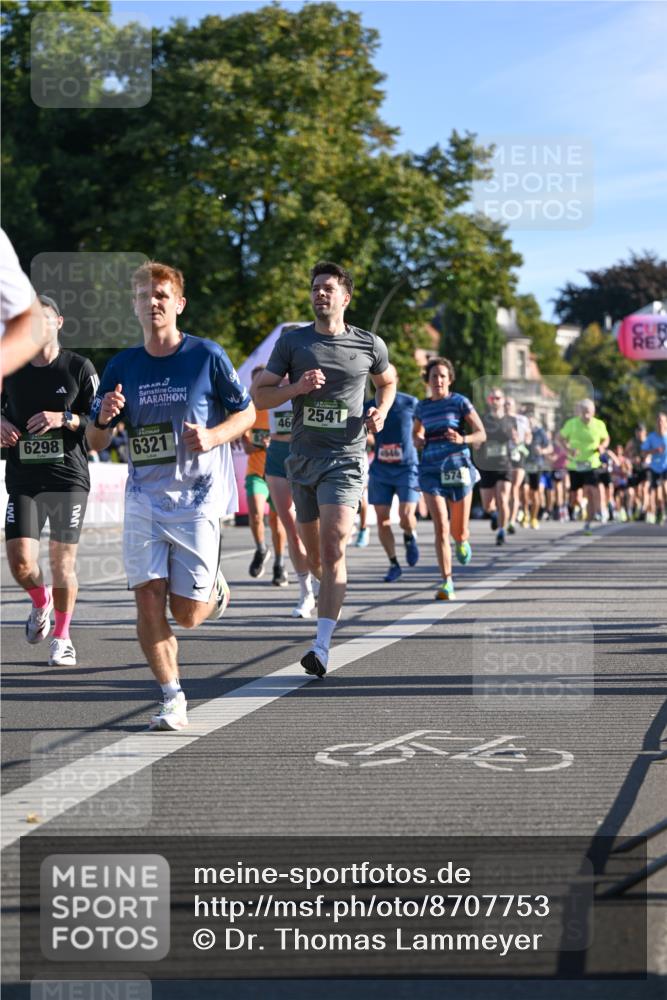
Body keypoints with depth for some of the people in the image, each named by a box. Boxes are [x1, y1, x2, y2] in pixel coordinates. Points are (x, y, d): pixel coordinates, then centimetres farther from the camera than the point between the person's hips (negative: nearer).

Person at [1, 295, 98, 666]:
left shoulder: (79, 367, -1)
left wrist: (65, 419, -17)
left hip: (69, 479, -2)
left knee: (63, 563, 0)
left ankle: (62, 636, 19)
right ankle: (41, 601, 23)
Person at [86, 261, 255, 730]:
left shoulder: (207, 355, -4)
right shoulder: (123, 366, 5)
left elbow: (247, 411, 4)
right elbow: (95, 442, 9)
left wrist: (213, 436, -15)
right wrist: (104, 419, -14)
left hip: (198, 497, -3)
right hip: (145, 496, 3)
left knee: (187, 613, -4)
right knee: (147, 597, -10)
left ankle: (215, 588, 32)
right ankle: (172, 700, 3)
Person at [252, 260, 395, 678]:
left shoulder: (369, 345, 4)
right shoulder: (292, 342, 4)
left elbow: (388, 382, 23)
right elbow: (260, 395, 5)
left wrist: (381, 410, 3)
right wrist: (297, 387, -13)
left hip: (345, 458, -3)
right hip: (303, 457, 3)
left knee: (332, 547, -18)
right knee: (314, 554, 13)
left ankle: (323, 645, -23)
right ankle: (333, 594, 47)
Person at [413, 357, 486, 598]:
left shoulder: (460, 402, -1)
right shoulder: (422, 407, 10)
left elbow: (481, 434, -3)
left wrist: (463, 439, -23)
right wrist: (419, 441, 2)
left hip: (457, 468, -2)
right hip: (431, 470, 2)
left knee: (459, 532, 5)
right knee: (440, 527, -14)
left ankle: (462, 541, 45)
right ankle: (447, 582, -10)